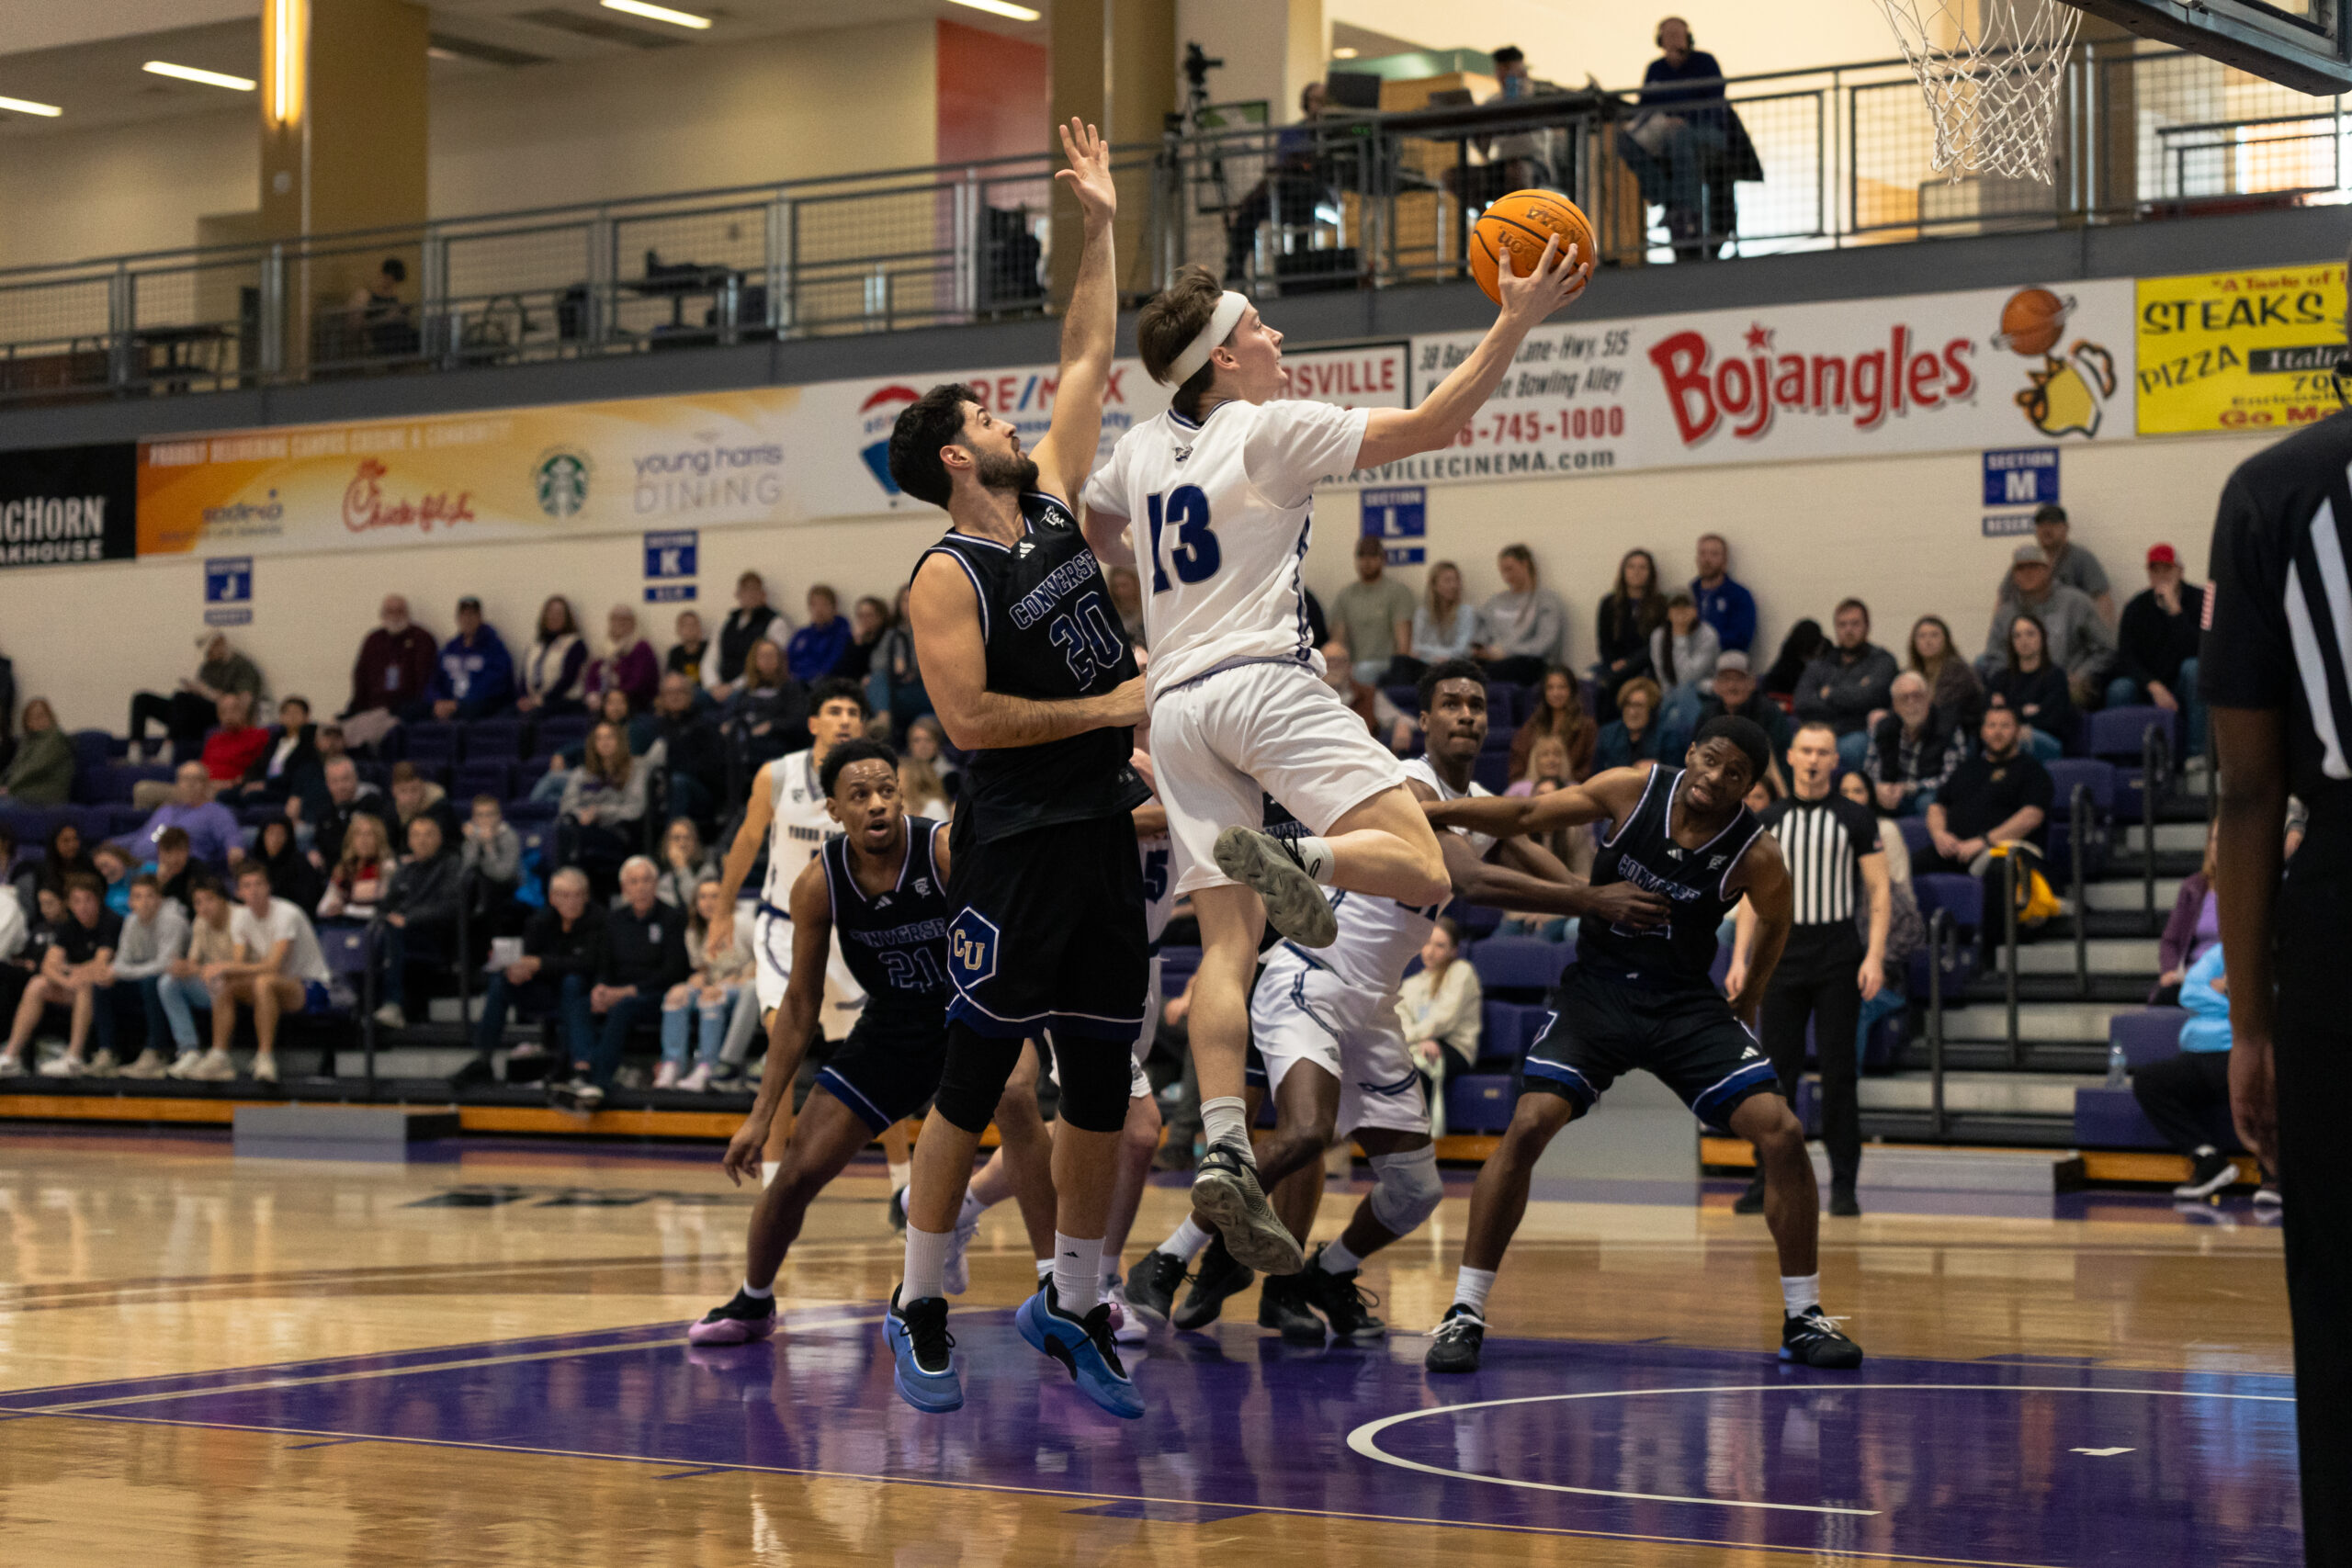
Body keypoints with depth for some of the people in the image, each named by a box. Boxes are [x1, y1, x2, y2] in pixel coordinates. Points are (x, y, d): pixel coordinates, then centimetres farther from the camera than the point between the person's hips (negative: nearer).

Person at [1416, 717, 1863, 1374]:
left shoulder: (1755, 856, -13)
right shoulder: (1635, 789, -13)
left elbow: (1776, 922, 9)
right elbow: (1527, 815, -7)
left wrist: (1747, 1005, 10)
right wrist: (1432, 809, -16)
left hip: (1687, 1005, 1)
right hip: (1596, 991, 0)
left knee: (1781, 1133, -12)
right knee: (1528, 1126, -19)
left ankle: (1804, 1318, 5)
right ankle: (1465, 1314, -10)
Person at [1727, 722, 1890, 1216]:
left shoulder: (1857, 819, 2)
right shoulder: (1770, 819, 9)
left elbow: (1880, 890, 0)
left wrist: (1875, 956, -10)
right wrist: (1740, 959, 4)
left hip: (1839, 961, -2)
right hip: (1783, 956, 2)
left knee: (1839, 1073, -2)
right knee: (1777, 1070, 1)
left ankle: (1844, 1185, 4)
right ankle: (1768, 1180, 7)